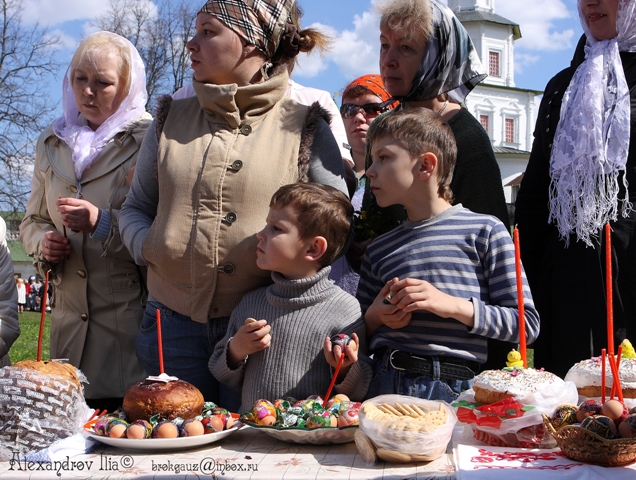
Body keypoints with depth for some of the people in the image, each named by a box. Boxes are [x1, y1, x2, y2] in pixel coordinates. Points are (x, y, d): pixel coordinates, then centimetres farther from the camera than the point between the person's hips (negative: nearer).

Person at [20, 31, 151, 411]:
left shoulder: (149, 139, -3)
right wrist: (43, 244, 2)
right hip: (70, 322, 5)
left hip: (133, 318, -5)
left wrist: (103, 223, -21)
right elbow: (34, 220, 24)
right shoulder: (53, 142, 16)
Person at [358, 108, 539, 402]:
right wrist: (375, 317, 1)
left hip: (453, 389, -3)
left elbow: (526, 323, -1)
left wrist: (454, 306, -11)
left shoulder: (484, 231, 3)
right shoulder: (379, 250, 15)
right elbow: (359, 334, 22)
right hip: (384, 385, 3)